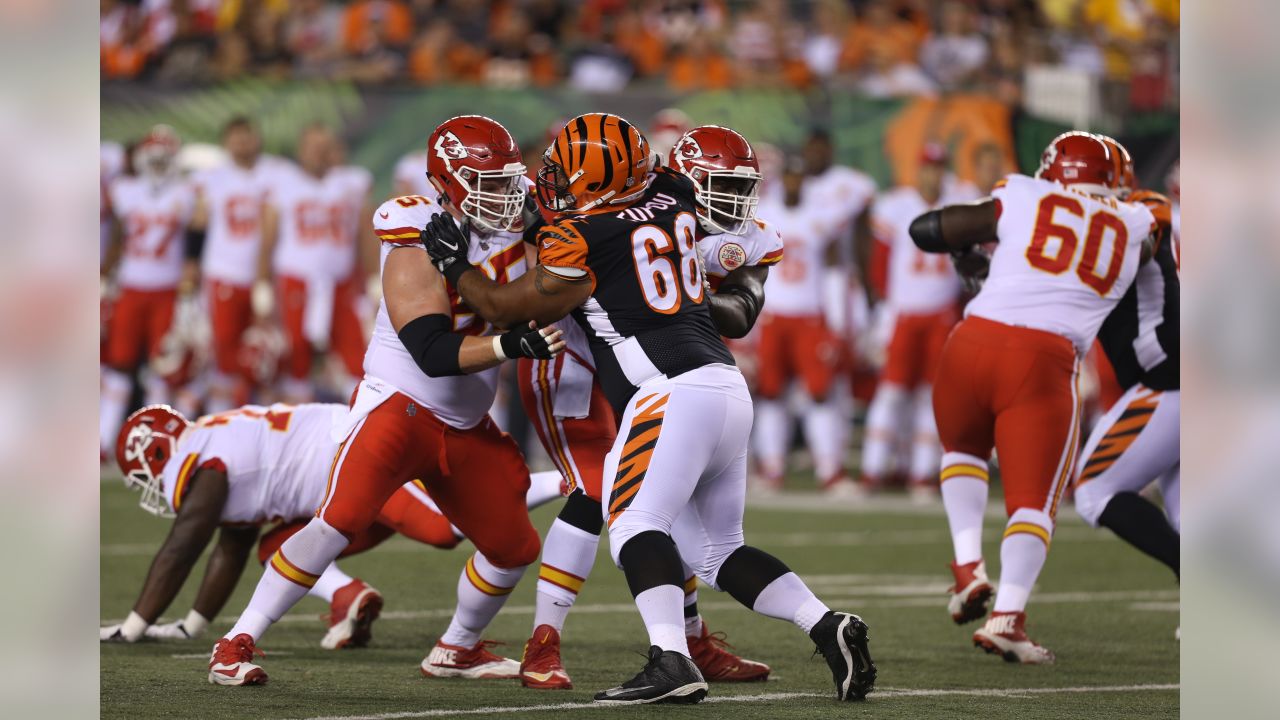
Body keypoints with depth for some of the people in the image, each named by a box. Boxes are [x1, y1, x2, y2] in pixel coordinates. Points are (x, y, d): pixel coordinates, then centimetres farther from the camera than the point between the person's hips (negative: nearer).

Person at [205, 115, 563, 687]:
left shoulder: (513, 236, 2)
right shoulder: (419, 252, -19)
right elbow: (434, 352, -28)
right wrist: (510, 345, -39)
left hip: (467, 426, 7)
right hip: (398, 405, -7)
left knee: (514, 548, 10)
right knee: (340, 521, -22)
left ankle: (456, 650, 34)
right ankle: (237, 643, -14)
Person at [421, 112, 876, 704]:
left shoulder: (580, 240, -6)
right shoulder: (672, 197, 14)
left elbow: (505, 308, 5)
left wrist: (456, 267, 20)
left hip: (674, 390, -8)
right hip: (728, 387, 8)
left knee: (635, 524, -17)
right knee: (719, 549, 16)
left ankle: (671, 662, -34)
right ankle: (828, 627, 3)